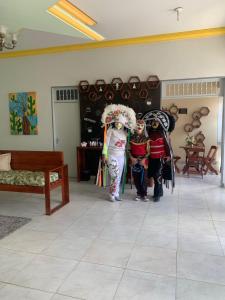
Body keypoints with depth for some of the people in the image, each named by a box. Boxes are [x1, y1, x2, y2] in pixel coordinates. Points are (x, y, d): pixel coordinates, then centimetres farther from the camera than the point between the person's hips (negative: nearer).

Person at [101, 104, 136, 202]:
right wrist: (104, 155, -11)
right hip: (112, 156, -5)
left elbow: (125, 144, 11)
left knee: (119, 176, 10)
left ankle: (116, 194, 21)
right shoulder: (110, 130, -7)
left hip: (121, 156, 5)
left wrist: (125, 155, 8)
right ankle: (112, 194, 7)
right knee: (114, 176, -8)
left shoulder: (125, 132, 7)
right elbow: (106, 143, -8)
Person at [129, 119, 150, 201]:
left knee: (143, 178, -1)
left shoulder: (146, 138, -3)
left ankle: (144, 195, 12)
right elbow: (129, 150, 6)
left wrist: (144, 159, -16)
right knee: (136, 178, 7)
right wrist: (132, 158, -8)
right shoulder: (132, 138, 4)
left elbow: (148, 151, -5)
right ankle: (139, 194, 21)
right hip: (134, 160, 3)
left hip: (143, 160, -2)